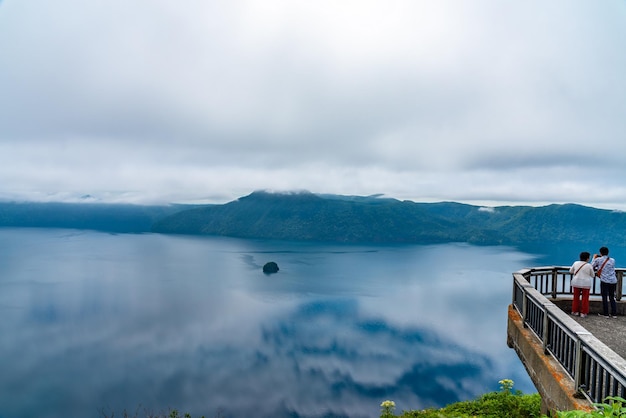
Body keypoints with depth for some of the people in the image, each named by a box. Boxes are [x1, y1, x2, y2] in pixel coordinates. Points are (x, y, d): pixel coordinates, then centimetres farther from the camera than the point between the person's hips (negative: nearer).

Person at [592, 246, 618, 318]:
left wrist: (594, 258, 24)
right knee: (612, 297, 14)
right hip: (613, 281, 4)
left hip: (605, 281, -4)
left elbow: (591, 266, 11)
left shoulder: (598, 259, -2)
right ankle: (614, 313, 15)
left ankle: (605, 313, 8)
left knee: (604, 297, 5)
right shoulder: (612, 260, 10)